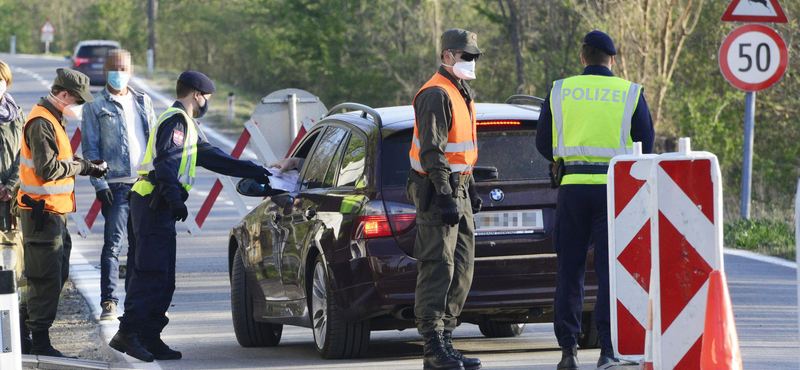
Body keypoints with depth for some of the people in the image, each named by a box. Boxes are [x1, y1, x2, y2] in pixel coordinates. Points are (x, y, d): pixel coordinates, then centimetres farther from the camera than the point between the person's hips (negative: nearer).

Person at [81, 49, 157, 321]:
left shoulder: (143, 101, 16)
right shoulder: (95, 106, 3)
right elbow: (90, 148, -2)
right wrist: (100, 184, -12)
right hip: (116, 185, -4)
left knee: (142, 245, 7)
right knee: (113, 244, -9)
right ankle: (108, 303, -9)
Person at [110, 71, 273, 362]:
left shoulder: (185, 125, 27)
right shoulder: (176, 121, -7)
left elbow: (214, 158, 31)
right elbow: (165, 162, -19)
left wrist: (257, 173, 31)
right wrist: (175, 200, -28)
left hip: (158, 207, 11)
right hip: (154, 204, -11)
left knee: (164, 280, 8)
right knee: (152, 272, -16)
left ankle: (149, 338, 6)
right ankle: (127, 333, -21)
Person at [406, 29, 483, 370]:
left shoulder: (462, 94, 18)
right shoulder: (436, 95, -14)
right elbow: (432, 152, -21)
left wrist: (470, 189, 24)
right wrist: (446, 198, -25)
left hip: (457, 190, 10)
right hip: (437, 189, -10)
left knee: (462, 269, 10)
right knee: (438, 268, -11)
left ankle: (444, 340, 15)